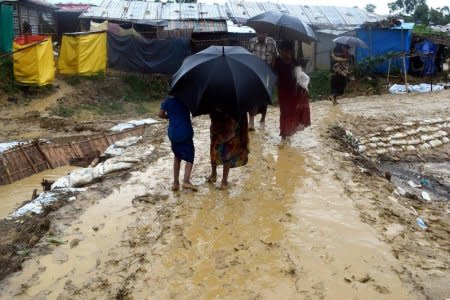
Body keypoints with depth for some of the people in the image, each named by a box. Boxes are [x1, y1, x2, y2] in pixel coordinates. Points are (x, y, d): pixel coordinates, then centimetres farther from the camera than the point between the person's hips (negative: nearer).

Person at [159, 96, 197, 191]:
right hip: (185, 133, -4)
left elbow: (161, 114, 9)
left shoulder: (168, 100, 5)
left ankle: (176, 182, 13)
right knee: (189, 157, 3)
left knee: (177, 157, 19)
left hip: (173, 133, 4)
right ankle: (186, 180, -16)